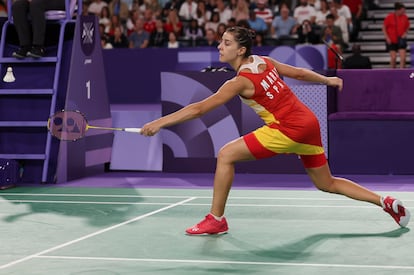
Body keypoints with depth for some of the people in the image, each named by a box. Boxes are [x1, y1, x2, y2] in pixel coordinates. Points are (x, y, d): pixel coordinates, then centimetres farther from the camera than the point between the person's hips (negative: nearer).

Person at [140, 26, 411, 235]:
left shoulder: (241, 81, -15)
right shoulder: (265, 62, 6)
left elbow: (200, 108, -19)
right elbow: (299, 73, 17)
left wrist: (160, 122, -19)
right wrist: (327, 80, 35)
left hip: (288, 128, -9)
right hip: (309, 123, 9)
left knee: (226, 155, -6)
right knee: (328, 185, 22)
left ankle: (216, 219, -2)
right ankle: (386, 202, 18)